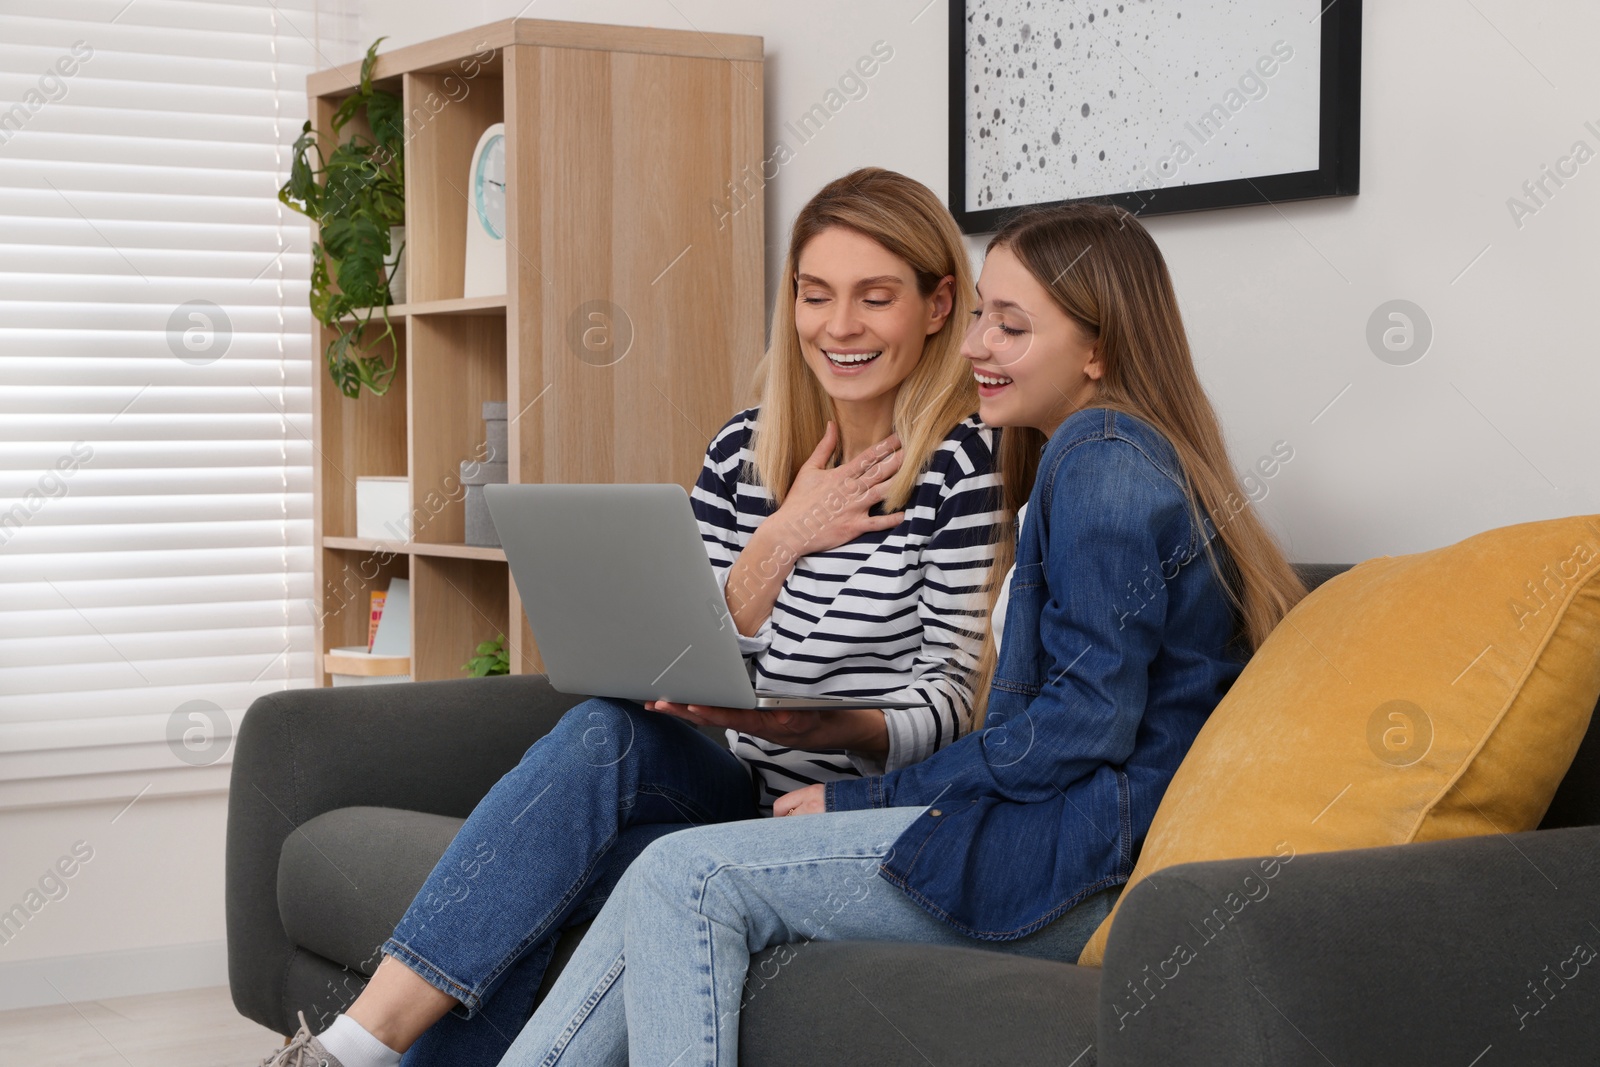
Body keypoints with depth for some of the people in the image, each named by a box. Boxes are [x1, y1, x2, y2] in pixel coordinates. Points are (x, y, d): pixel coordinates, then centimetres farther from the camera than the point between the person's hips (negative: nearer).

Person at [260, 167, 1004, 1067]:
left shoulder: (965, 461, -7)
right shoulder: (744, 451, 9)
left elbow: (948, 698, -8)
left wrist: (827, 728, -28)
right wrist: (781, 541, -10)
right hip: (733, 791, 5)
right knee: (609, 731, -28)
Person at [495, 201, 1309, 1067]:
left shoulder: (1103, 458, -10)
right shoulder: (1100, 456, 22)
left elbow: (1086, 722, -18)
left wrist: (863, 799, -9)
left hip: (1072, 863, -10)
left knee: (688, 879, -16)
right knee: (675, 885, -4)